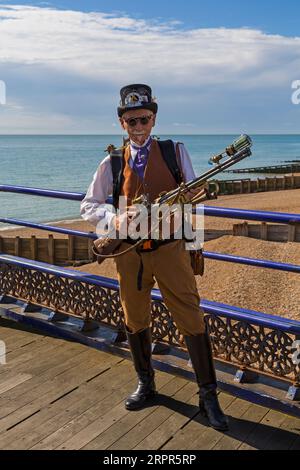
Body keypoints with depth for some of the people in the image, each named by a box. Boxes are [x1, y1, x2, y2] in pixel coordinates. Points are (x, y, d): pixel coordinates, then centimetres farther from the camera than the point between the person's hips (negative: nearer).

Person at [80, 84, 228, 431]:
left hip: (169, 249, -2)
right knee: (135, 322, 14)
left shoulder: (175, 152, 2)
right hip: (129, 253, 2)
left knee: (192, 321, -2)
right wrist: (113, 218, -15)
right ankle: (145, 384, 36)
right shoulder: (112, 163, 4)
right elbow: (88, 206, 5)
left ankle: (208, 396, 13)